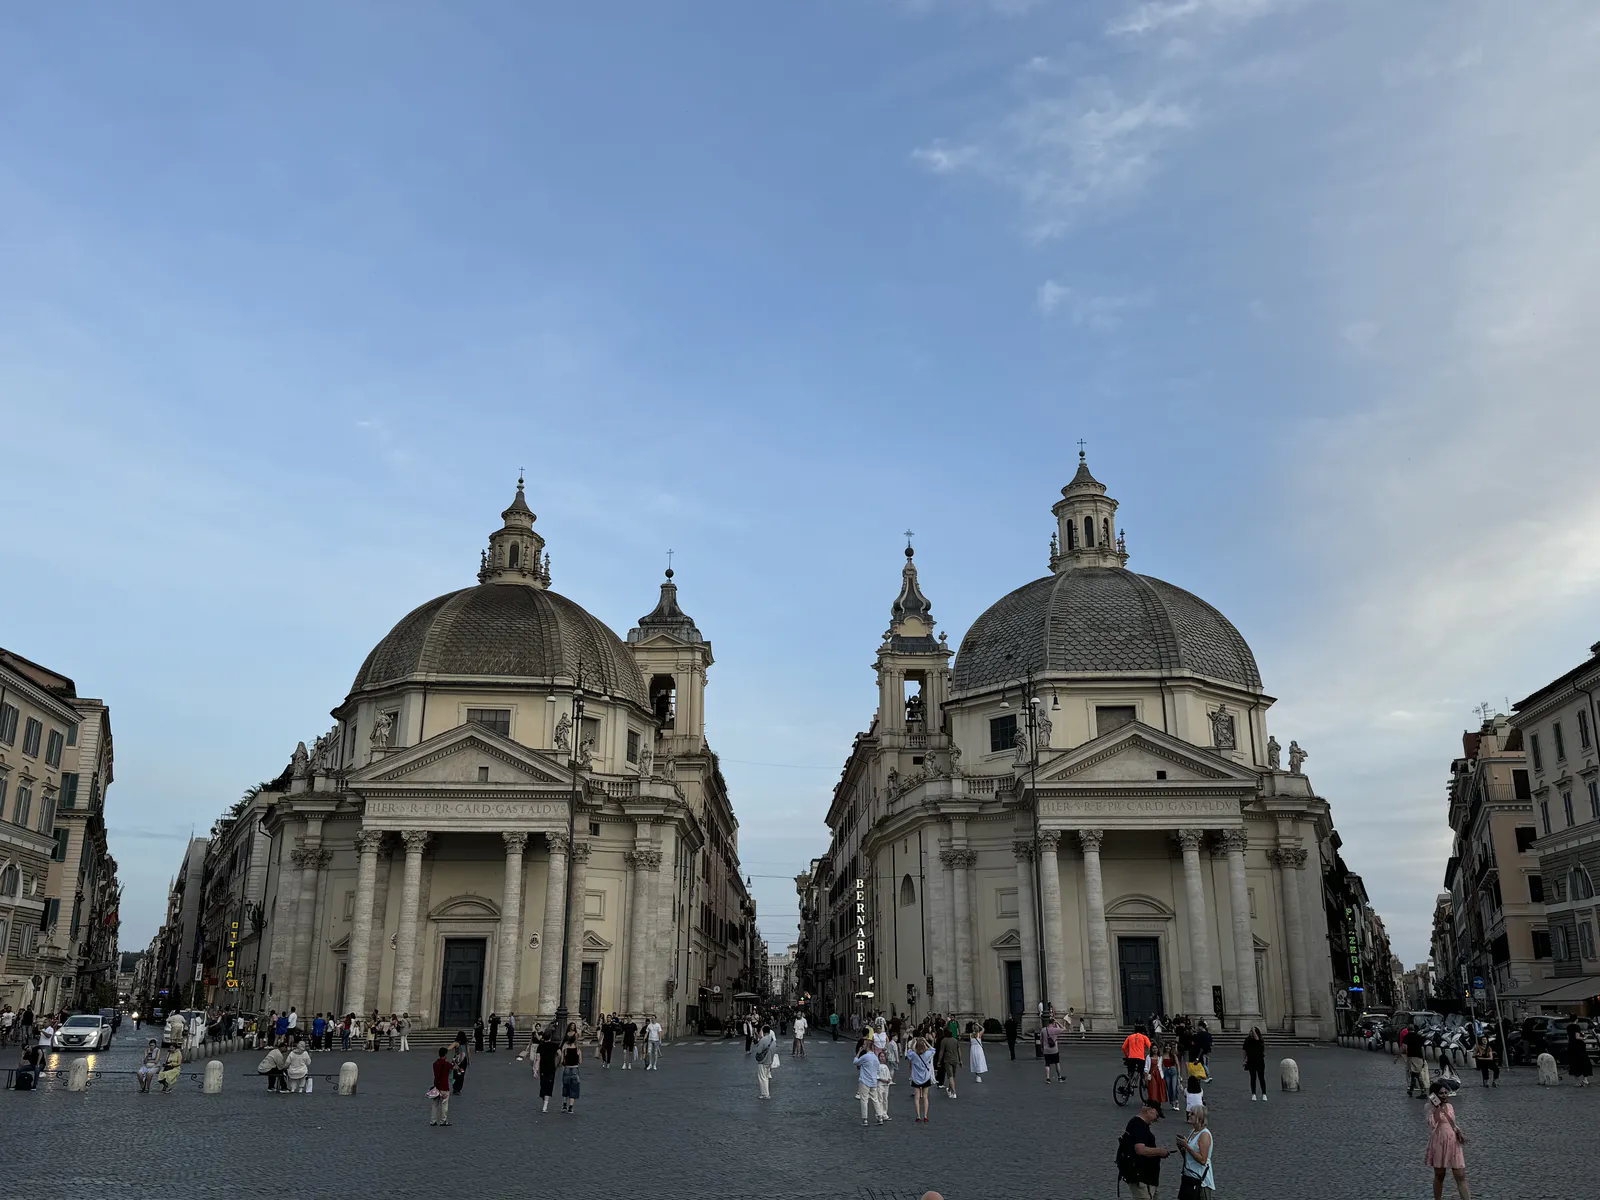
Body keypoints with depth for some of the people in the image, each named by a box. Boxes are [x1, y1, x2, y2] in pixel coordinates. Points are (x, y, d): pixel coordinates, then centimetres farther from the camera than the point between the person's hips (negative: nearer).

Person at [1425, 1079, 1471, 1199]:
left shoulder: (1450, 1106, 9)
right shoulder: (1430, 1108, -9)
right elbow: (1433, 1124, -24)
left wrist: (1459, 1132, 0)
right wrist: (1436, 1107, -23)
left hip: (1454, 1144, 5)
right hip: (1439, 1144, -5)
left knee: (1461, 1177, 0)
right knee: (1439, 1176, 9)